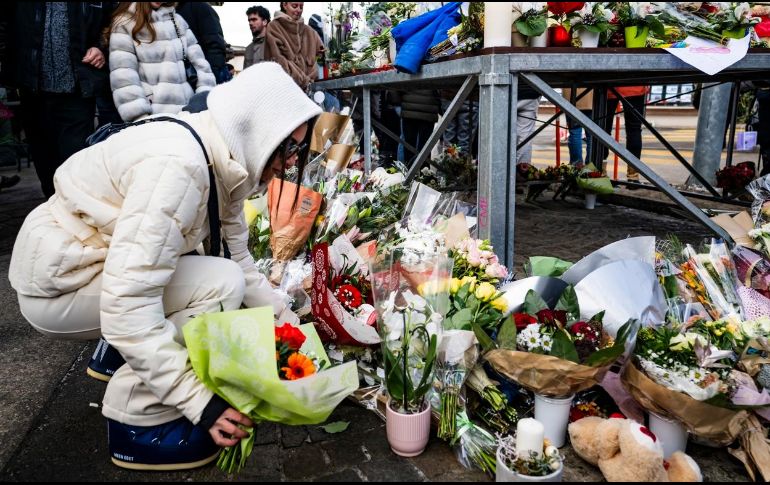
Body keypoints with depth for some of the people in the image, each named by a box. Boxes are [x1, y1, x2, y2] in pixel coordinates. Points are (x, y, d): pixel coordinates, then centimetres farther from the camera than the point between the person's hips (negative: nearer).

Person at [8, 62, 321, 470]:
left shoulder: (222, 160, -4)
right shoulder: (178, 166, -31)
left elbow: (239, 259, 5)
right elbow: (126, 306, -34)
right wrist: (198, 399, -31)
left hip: (95, 258, 9)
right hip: (57, 283, -9)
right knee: (221, 285, -20)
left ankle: (118, 353, 20)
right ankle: (137, 422, -7)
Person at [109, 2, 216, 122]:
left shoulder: (177, 20, 14)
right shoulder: (124, 22, 0)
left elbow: (197, 59, 8)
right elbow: (123, 74, -8)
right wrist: (139, 114, -18)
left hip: (188, 110, 4)